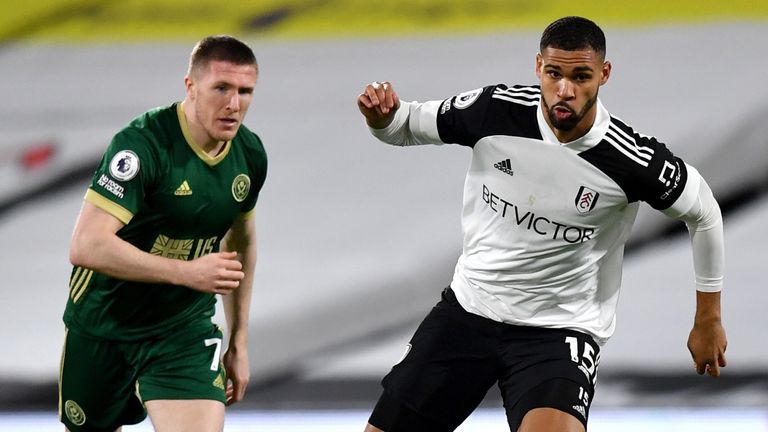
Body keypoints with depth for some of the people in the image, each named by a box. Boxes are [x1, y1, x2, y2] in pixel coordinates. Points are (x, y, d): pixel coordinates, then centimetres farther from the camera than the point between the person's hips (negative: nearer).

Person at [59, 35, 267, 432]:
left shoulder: (250, 154, -2)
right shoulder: (142, 144, -23)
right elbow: (86, 246, -31)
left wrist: (239, 340, 18)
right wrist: (187, 272, -31)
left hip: (186, 332, 4)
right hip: (102, 329, -3)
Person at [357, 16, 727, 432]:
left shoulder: (632, 160, -17)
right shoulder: (494, 109, -12)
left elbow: (703, 212, 1)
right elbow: (408, 126, 5)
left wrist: (708, 320, 8)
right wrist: (381, 116, -19)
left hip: (558, 331, -4)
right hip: (468, 308, 4)